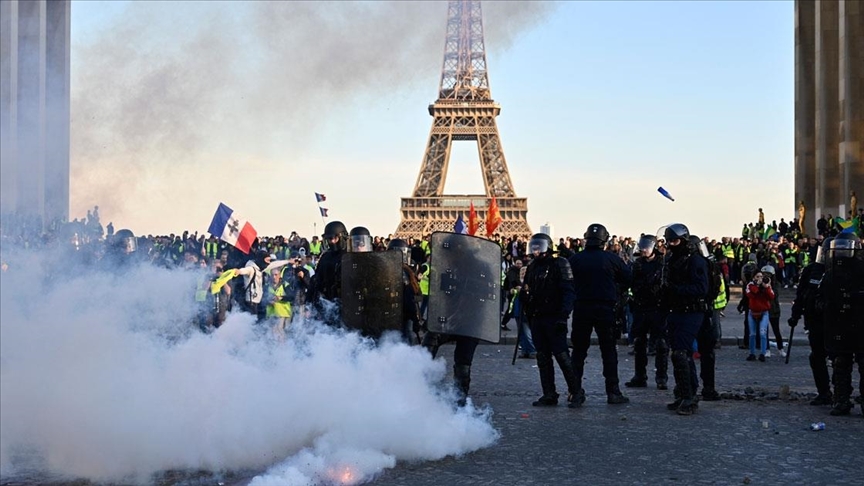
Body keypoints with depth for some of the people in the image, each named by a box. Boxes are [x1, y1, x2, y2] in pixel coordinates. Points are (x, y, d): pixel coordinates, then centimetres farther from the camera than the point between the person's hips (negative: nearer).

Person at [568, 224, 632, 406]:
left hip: (581, 309, 1)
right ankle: (613, 392, 8)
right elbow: (628, 278, 2)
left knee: (579, 350, 8)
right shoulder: (611, 258, -5)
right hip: (605, 309, -1)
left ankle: (576, 392, 4)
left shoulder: (574, 259, -2)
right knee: (609, 350, 8)